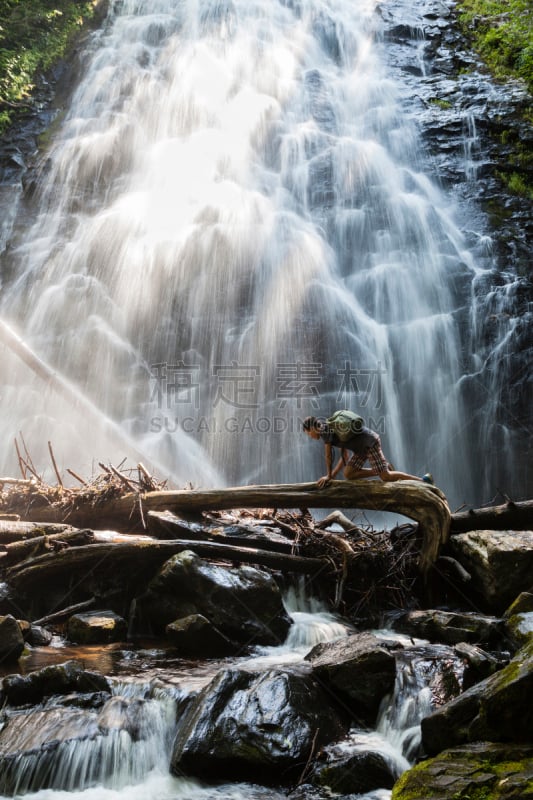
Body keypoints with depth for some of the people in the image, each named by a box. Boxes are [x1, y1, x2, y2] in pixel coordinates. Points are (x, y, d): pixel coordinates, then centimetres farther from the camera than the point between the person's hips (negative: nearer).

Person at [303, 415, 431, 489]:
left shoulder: (324, 429, -9)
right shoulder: (332, 430, 20)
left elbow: (328, 456, -10)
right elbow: (344, 457, 21)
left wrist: (329, 475, 2)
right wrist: (332, 476, 17)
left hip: (370, 442, -10)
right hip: (363, 447, 10)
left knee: (385, 477, -12)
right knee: (348, 474, 4)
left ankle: (423, 480, -2)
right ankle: (385, 468, 9)